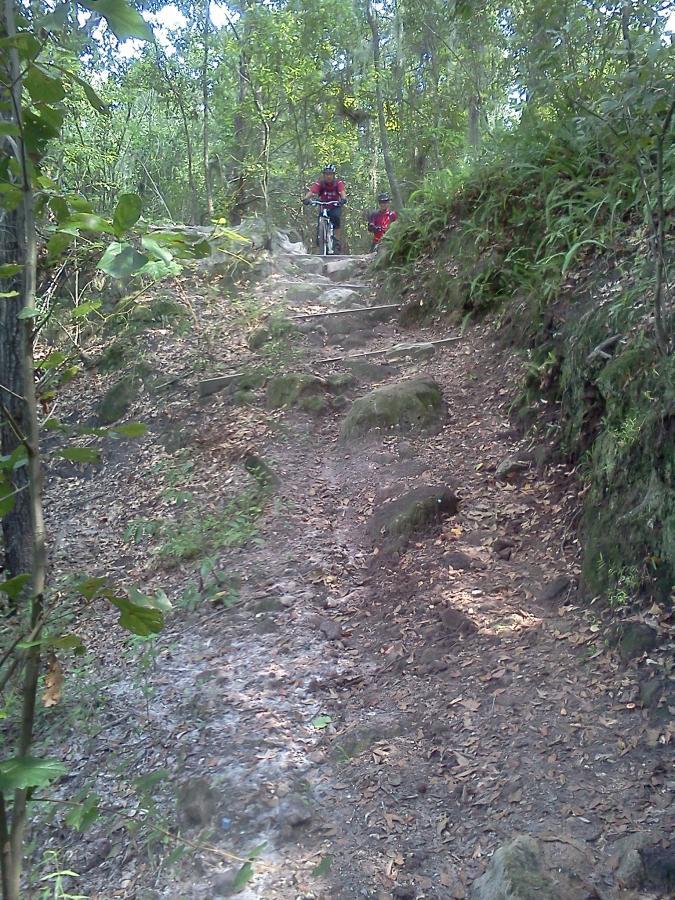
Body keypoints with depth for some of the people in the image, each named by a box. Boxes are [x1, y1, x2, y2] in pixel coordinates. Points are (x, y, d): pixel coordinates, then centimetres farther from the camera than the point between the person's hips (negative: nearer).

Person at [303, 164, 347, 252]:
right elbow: (311, 192, -30)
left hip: (335, 206, -1)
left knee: (335, 218, -30)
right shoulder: (319, 183, -16)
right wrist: (305, 198, -51)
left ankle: (337, 242, -25)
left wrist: (343, 199, -56)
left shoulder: (338, 183, -16)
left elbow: (342, 192, -34)